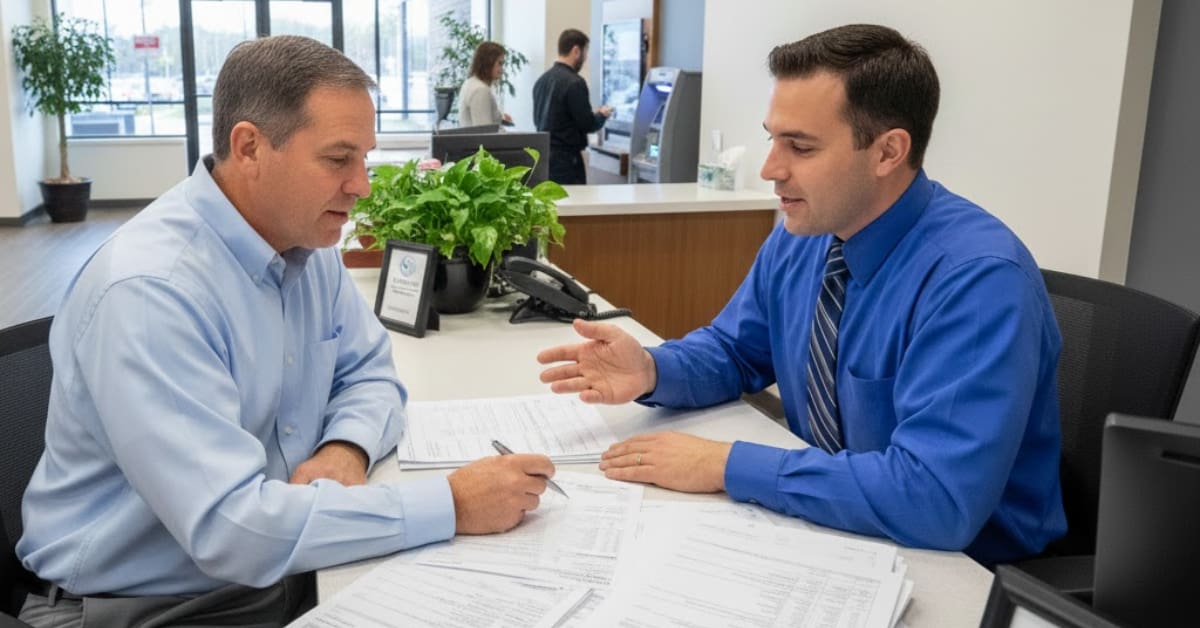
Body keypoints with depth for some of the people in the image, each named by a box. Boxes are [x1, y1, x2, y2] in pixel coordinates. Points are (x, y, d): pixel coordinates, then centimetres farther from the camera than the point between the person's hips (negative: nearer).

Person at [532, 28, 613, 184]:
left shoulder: (542, 79, 9)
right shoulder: (574, 82, -16)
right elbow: (587, 125, -14)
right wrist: (602, 115, 8)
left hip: (543, 155, 8)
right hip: (566, 159, -8)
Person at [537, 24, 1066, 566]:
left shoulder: (980, 279, -25)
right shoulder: (799, 238, -3)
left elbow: (936, 498, -33)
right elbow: (735, 351, 10)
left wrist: (726, 465, -28)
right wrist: (651, 370, -11)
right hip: (828, 533, 6)